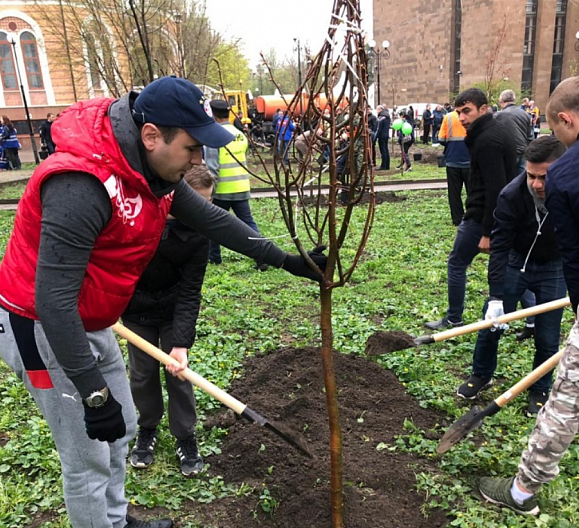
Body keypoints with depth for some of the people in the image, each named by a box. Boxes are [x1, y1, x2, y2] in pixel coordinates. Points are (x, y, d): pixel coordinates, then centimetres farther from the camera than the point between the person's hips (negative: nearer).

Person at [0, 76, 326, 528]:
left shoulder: (157, 170, -4)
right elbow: (53, 301, -32)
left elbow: (211, 219, 4)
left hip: (89, 323, 9)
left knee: (121, 430, 21)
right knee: (89, 458, 3)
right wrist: (93, 394, -27)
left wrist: (285, 260, 5)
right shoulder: (81, 184, -32)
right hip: (42, 329, -9)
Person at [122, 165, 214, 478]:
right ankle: (147, 429, 35)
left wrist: (182, 342, -26)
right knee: (142, 372, 11)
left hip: (173, 309, 0)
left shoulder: (198, 234, -22)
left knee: (178, 371, 4)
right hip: (135, 307, 1)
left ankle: (185, 437, 24)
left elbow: (190, 292, -20)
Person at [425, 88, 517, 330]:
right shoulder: (499, 129, 10)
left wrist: (487, 233, -25)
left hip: (482, 216, -10)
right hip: (502, 215, 10)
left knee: (457, 264, 5)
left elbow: (496, 190, -25)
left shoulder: (487, 141, -21)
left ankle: (453, 319, 18)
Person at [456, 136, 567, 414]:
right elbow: (499, 248, -24)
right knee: (491, 322, 3)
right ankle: (481, 375, 27)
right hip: (516, 261, 0)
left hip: (554, 268, 0)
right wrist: (495, 297, -27)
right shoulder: (511, 195, -28)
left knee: (547, 337, 3)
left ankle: (539, 390, 27)